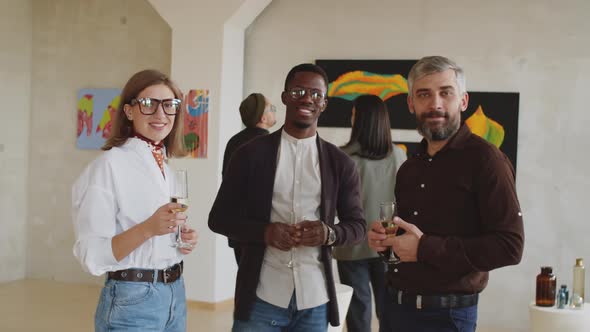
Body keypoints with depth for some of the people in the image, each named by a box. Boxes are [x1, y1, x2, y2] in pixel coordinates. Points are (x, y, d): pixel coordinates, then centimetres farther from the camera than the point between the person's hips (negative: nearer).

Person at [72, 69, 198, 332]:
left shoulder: (165, 166, 7)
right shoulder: (109, 164, -14)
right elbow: (92, 256, -18)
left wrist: (184, 239, -1)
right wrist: (147, 228, -30)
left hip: (175, 294, 7)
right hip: (133, 300, -7)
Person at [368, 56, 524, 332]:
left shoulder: (484, 158, -12)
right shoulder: (409, 168, 10)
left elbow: (510, 246, -18)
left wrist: (425, 248, -20)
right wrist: (384, 239, 1)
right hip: (393, 307, 7)